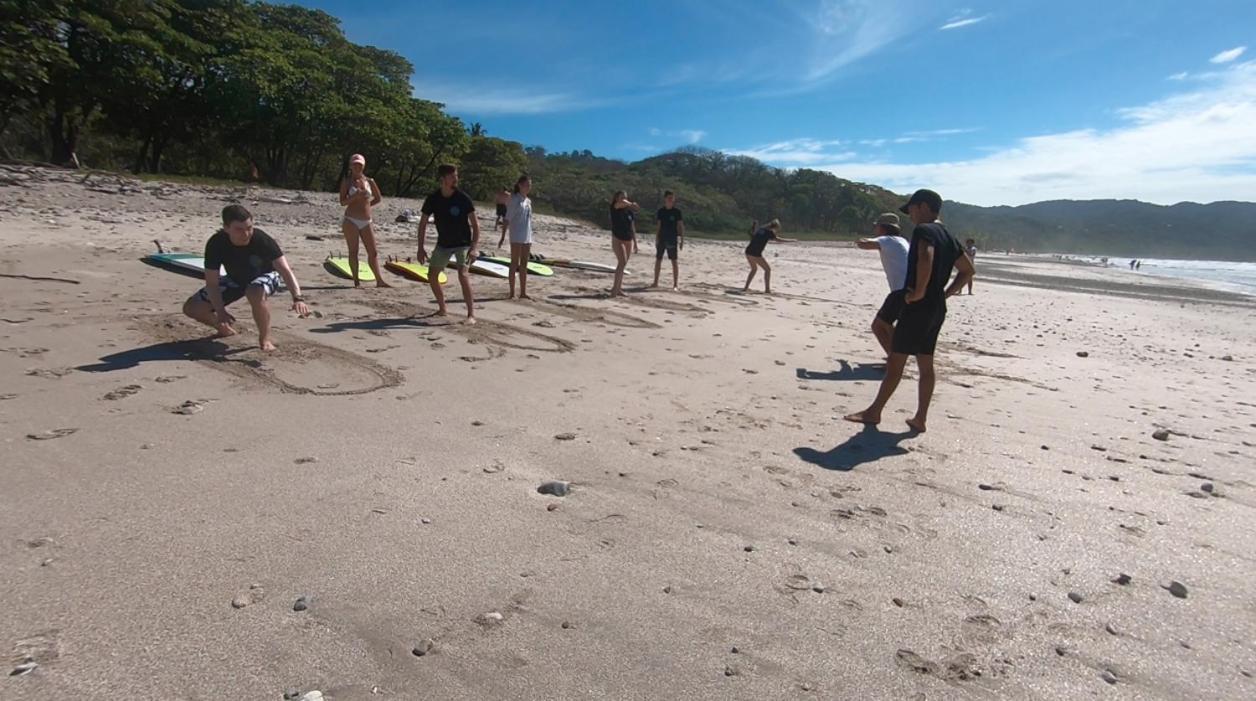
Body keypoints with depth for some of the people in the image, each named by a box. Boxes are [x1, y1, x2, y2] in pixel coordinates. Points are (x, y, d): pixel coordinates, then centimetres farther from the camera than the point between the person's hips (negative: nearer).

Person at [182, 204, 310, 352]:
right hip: (234, 279, 4)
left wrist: (297, 298, -55)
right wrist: (220, 311, -37)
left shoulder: (262, 240, -33)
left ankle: (265, 339, -18)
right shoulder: (215, 244, -26)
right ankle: (225, 329, 24)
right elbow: (212, 283, -22)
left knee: (255, 293, -41)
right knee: (191, 308, -7)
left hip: (264, 276, -3)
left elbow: (285, 270, -39)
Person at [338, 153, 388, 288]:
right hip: (351, 220, -3)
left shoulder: (369, 181, 10)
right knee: (353, 251, -1)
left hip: (366, 222, 3)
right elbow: (342, 202, -3)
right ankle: (356, 281, 4)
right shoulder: (347, 181, 2)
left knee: (373, 252, 2)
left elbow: (378, 198, 22)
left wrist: (366, 205, 10)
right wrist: (355, 197, -17)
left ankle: (379, 280, 7)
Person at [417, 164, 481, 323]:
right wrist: (421, 247, -5)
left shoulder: (463, 198, -16)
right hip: (443, 244, 5)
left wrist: (475, 247, -24)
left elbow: (475, 223, -13)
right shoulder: (433, 199, -9)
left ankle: (471, 314, -18)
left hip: (463, 244, -4)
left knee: (463, 275, -23)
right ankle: (442, 309, 27)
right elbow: (423, 223, 0)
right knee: (432, 275, 7)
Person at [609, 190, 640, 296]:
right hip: (617, 239, -6)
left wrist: (635, 242, 15)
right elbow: (623, 202, -28)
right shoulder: (614, 208, -5)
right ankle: (615, 289, -19)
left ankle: (618, 288, 17)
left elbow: (632, 228, 15)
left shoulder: (630, 211, 9)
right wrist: (632, 204, -12)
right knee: (622, 262, -19)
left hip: (628, 240, 6)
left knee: (622, 264, 9)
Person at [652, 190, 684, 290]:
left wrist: (682, 240, -6)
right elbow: (659, 226, 11)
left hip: (672, 239, -4)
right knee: (658, 260, 8)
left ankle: (676, 284, 1)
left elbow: (681, 226, -2)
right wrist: (656, 239, 9)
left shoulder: (677, 212, -4)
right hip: (661, 239, 4)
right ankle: (655, 282, 18)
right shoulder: (661, 211, 6)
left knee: (674, 261, -3)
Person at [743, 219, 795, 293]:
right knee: (767, 269, 6)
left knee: (754, 269, 27)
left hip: (748, 252, 8)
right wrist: (793, 240, 2)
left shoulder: (760, 229, 15)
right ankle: (767, 289, 3)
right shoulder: (769, 232, -4)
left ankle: (746, 288, 24)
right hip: (755, 254, -8)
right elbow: (779, 240, -6)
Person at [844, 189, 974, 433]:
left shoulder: (923, 230, -12)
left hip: (918, 306, -9)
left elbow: (926, 258, -33)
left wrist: (919, 292, -25)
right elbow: (968, 270, 23)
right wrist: (945, 293, 16)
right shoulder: (948, 236, 15)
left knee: (896, 360, -2)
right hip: (937, 308, 9)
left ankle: (874, 412, 6)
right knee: (926, 364, 10)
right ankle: (920, 419, 13)